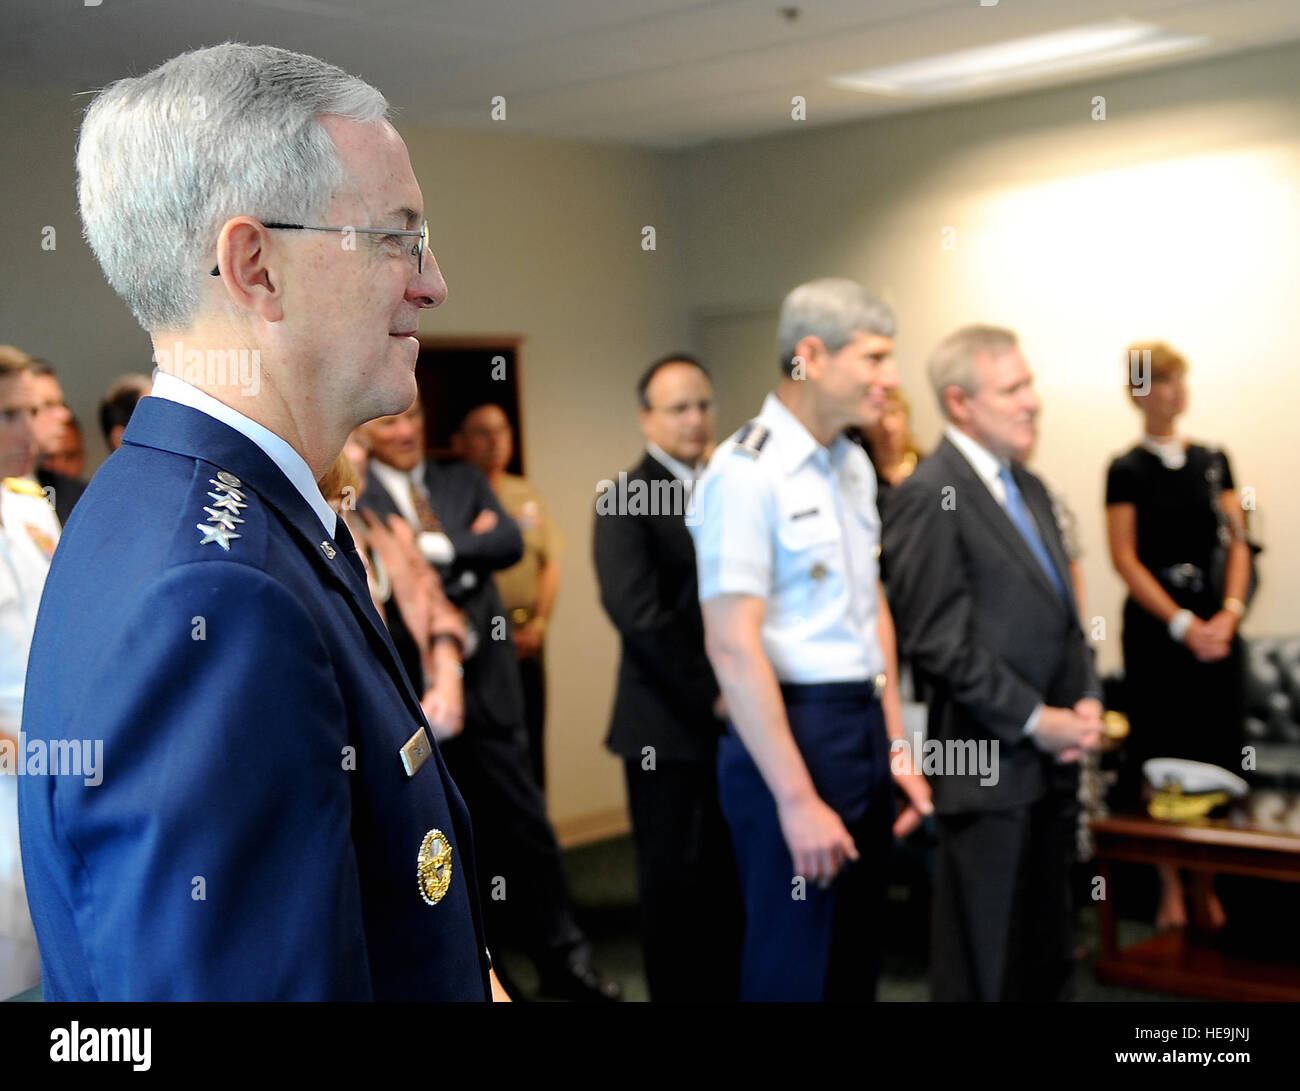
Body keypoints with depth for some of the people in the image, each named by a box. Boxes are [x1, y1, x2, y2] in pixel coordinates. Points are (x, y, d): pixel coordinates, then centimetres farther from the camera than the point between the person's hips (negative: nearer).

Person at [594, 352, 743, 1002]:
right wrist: (711, 694, -13)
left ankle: (728, 987, 21)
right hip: (670, 726, -5)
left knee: (733, 875, 8)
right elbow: (639, 614, -15)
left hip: (734, 717, 5)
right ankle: (678, 991, 19)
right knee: (675, 877, 5)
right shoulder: (626, 500, -6)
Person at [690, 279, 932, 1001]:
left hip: (867, 728, 8)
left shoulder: (855, 464, 11)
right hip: (796, 729, -8)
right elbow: (733, 647, -19)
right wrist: (796, 799, -19)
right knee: (795, 967, 3)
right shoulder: (748, 472, -15)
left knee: (857, 959, 17)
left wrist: (896, 745, 13)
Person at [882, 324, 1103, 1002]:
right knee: (986, 969, 3)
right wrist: (1035, 720, -14)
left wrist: (1086, 700, 4)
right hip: (989, 767, -8)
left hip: (1052, 758, 8)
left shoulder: (1028, 487, 14)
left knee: (1047, 959, 16)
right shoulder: (928, 498, -13)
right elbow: (938, 642, -17)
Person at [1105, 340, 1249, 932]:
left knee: (1218, 753, 2)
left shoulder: (1212, 460, 10)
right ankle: (1170, 890, 11)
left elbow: (1238, 542, 8)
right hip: (1154, 625, -3)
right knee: (1160, 756, 0)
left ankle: (1206, 886, 14)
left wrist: (1229, 613, -7)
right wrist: (1183, 625, -12)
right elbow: (1125, 559, -6)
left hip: (1215, 622, 3)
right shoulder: (1127, 470, -1)